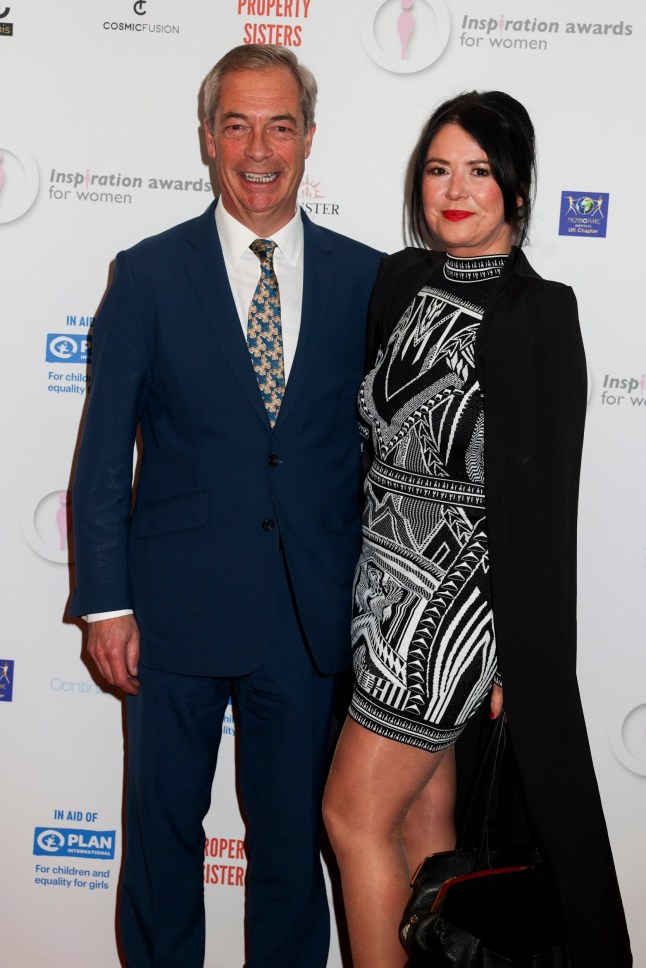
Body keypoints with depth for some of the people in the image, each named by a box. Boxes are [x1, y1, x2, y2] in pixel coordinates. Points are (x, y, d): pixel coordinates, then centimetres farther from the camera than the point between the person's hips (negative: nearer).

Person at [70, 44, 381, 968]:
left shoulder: (364, 278, 2)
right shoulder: (148, 275, -2)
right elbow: (104, 453, -2)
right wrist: (105, 602, -6)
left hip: (312, 614, 1)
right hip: (177, 609, -1)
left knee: (293, 835, 15)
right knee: (162, 830, 14)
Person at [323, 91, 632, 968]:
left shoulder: (536, 313, -14)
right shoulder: (400, 281, 6)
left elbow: (540, 501, -14)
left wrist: (515, 656, -12)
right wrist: (366, 585, 12)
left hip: (456, 596, -7)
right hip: (392, 584, 7)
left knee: (356, 815, 0)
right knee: (423, 817, 15)